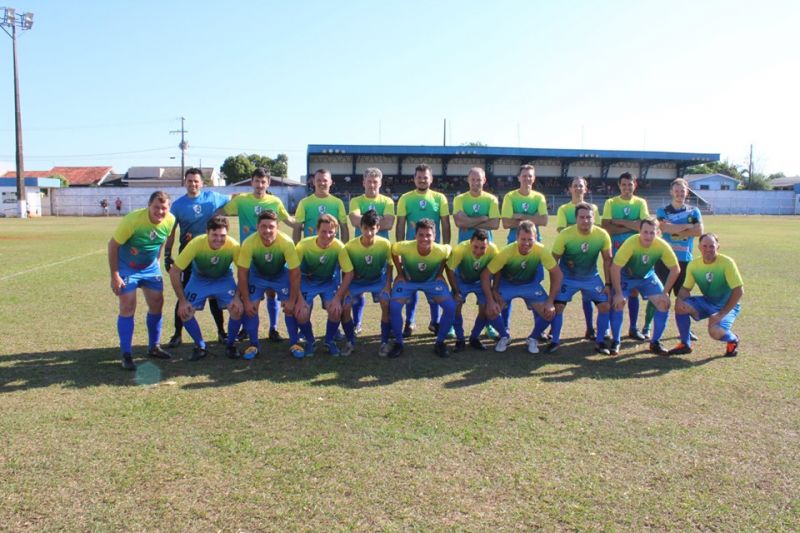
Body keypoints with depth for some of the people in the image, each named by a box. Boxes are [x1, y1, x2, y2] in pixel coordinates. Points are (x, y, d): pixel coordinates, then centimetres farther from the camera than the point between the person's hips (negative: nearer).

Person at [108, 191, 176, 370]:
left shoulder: (170, 221, -14)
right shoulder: (132, 220, -28)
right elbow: (113, 245, -19)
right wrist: (114, 276, -20)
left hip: (150, 267, 5)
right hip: (127, 267, -5)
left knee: (157, 303, 7)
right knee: (128, 307, -8)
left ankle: (154, 347, 24)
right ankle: (126, 355, 2)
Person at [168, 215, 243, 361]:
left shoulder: (233, 246, -31)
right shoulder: (196, 244, -32)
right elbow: (174, 272, -23)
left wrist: (238, 297, -22)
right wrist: (182, 300, -21)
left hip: (224, 279, 0)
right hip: (199, 279, 1)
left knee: (237, 309, -19)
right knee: (184, 311, -13)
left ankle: (230, 344, 7)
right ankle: (200, 347, 10)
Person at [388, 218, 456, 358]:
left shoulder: (441, 250, -32)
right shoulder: (404, 247, -34)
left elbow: (449, 250, -6)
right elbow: (393, 251, -10)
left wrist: (439, 274, -6)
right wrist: (400, 274, -7)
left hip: (432, 280, 1)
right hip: (407, 280, 0)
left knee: (451, 307, -18)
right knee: (394, 306, -22)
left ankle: (439, 343, 3)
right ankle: (398, 343, 1)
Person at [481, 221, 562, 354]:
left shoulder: (541, 250, -27)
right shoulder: (507, 252, -31)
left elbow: (557, 274, -19)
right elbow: (485, 275, -26)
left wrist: (550, 302, -23)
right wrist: (490, 301, -31)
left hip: (530, 285, 1)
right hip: (507, 284, -1)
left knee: (549, 312, -17)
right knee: (491, 311, -22)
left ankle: (533, 339, 12)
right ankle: (505, 336, 10)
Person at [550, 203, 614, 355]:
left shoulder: (602, 235, -16)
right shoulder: (565, 235, -22)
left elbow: (607, 260, -2)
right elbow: (554, 260, -11)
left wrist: (608, 284, -3)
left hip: (591, 278, 2)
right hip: (567, 277, -2)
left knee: (605, 306, -6)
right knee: (558, 306, -13)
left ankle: (599, 342, 12)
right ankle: (555, 341, 7)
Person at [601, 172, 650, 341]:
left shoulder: (640, 203, 5)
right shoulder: (611, 203, 1)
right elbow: (606, 228, -11)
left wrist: (619, 222, -12)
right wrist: (632, 226, -12)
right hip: (615, 252, -1)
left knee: (633, 290, 6)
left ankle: (633, 328, 16)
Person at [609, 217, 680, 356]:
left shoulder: (662, 246, -25)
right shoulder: (631, 243, -34)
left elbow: (675, 269, -13)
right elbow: (615, 268, -30)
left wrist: (665, 292, -15)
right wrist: (618, 293, -27)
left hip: (648, 276, 3)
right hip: (626, 276, -3)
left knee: (664, 303, -11)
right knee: (618, 302, -22)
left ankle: (655, 342, 5)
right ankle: (616, 342, -4)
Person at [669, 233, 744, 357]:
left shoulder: (726, 263, -22)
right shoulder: (693, 264, -8)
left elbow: (739, 291, -23)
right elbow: (686, 288, 0)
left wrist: (721, 314, -27)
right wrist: (680, 299, -26)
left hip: (727, 306, -5)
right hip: (707, 302, 5)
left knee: (715, 332, -30)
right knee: (680, 306, -21)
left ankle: (733, 340, 8)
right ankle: (685, 344, -2)